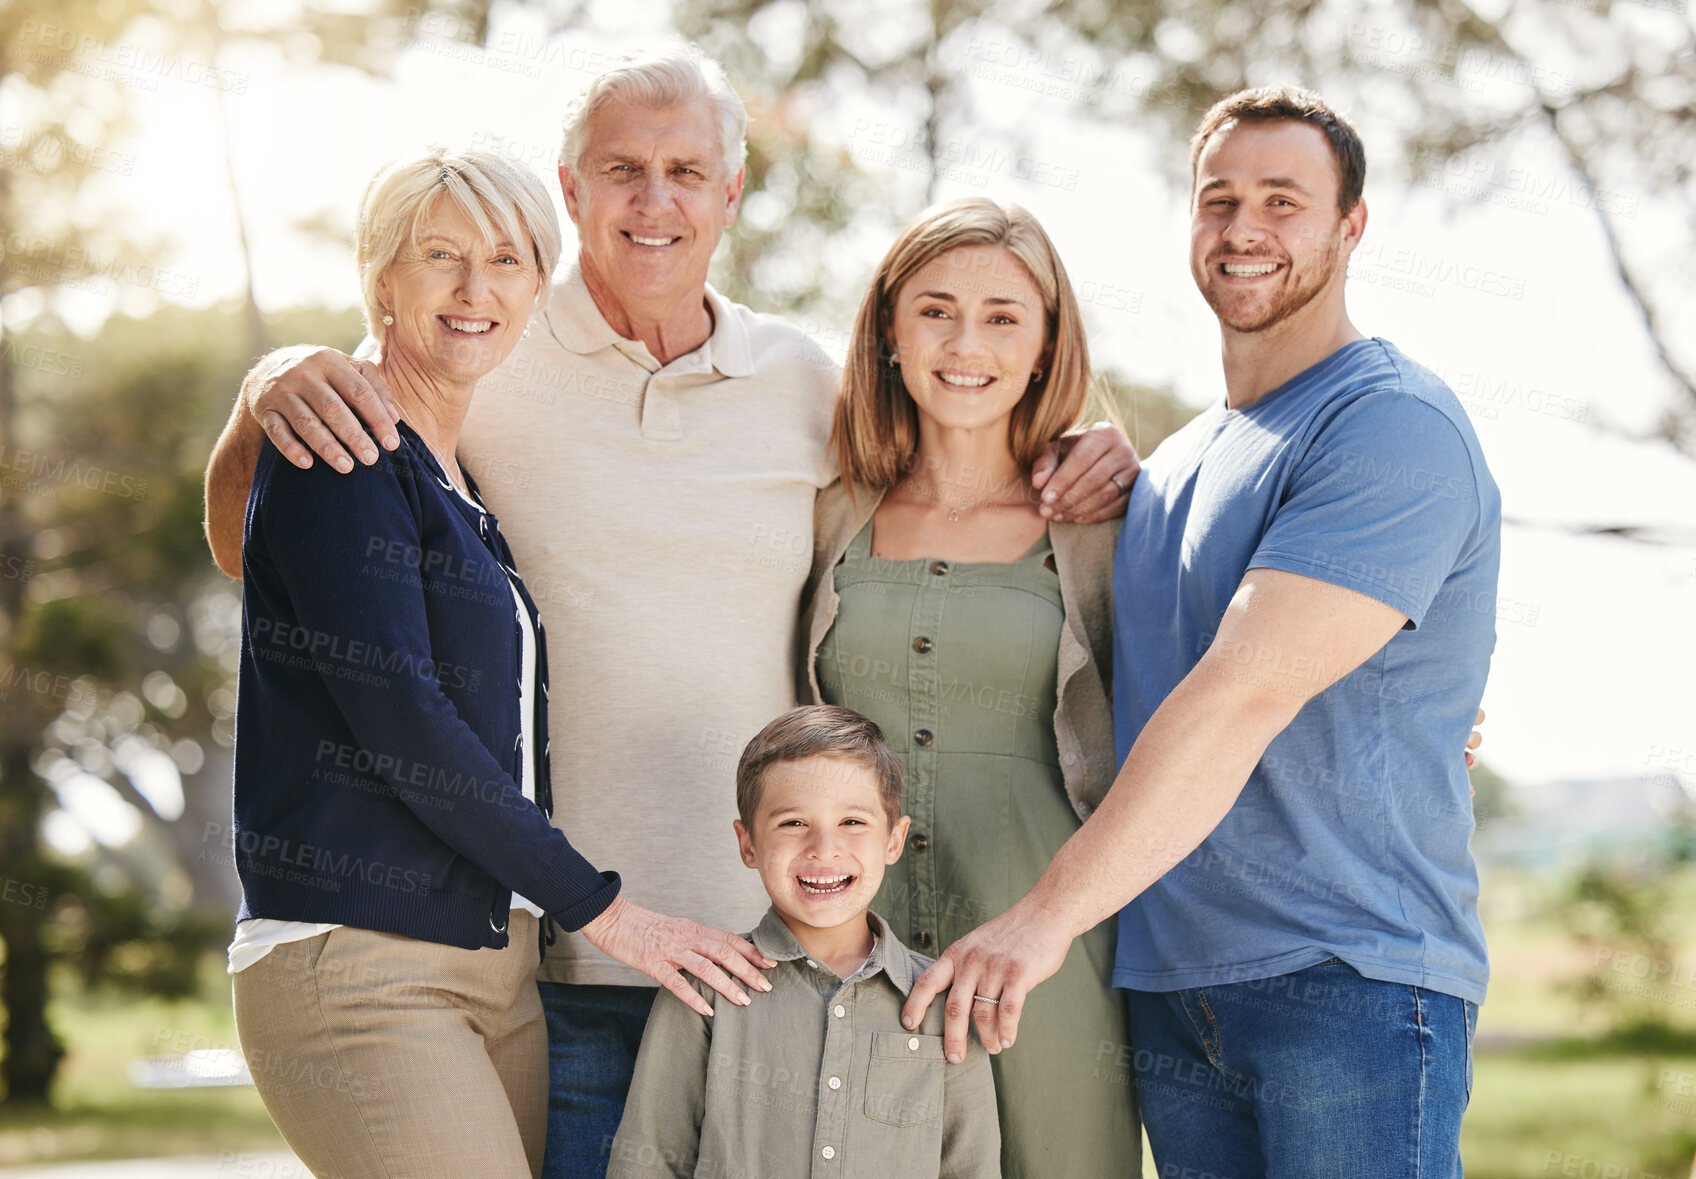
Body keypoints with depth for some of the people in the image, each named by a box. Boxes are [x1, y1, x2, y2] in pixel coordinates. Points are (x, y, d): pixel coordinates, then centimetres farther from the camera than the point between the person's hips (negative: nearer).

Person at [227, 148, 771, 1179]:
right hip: (356, 965, -8)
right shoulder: (339, 451, -7)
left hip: (496, 960, 8)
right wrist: (597, 904, -11)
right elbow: (396, 718, -15)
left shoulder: (469, 483, 18)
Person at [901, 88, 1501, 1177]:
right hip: (1169, 985, 7)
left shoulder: (1394, 427, -10)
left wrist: (1050, 912, -24)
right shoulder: (1173, 465, 19)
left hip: (1352, 977, -7)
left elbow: (1248, 693, -21)